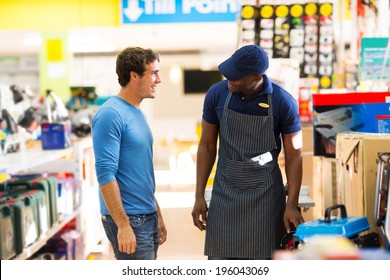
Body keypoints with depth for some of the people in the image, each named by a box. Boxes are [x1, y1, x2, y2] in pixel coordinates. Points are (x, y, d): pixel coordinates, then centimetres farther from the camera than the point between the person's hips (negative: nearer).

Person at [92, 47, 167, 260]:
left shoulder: (138, 113, 13)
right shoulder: (111, 115, -14)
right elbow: (106, 174, -20)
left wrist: (158, 216, 18)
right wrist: (123, 226, -22)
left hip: (148, 217, 9)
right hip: (128, 220, -9)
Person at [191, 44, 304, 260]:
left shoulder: (283, 102, -12)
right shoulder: (216, 94, -5)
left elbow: (294, 156, -4)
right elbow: (207, 147, 4)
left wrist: (292, 205, -9)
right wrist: (199, 196, 2)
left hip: (265, 195, -2)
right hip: (224, 194, 2)